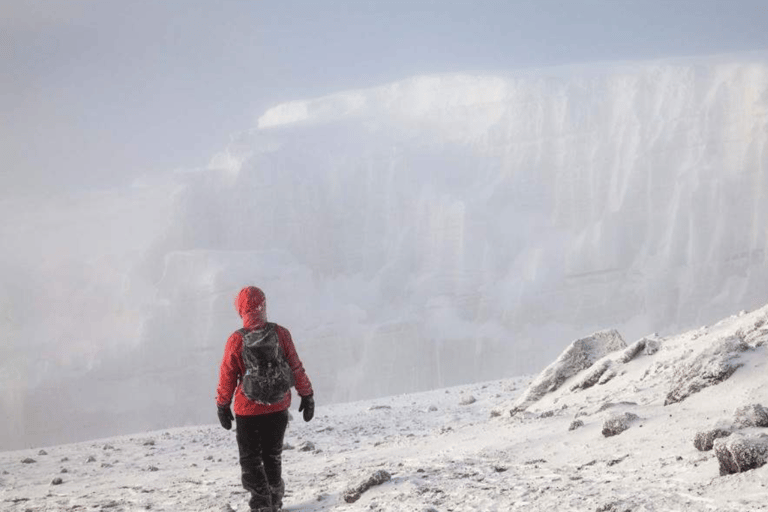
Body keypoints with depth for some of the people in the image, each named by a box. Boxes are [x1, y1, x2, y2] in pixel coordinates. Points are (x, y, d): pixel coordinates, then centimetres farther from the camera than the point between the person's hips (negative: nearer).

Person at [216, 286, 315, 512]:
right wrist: (307, 395, 7)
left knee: (250, 459, 10)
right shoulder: (280, 333, -11)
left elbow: (227, 377, -7)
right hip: (278, 406, 3)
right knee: (273, 455, 21)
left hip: (248, 410, -3)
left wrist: (222, 406, 6)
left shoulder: (236, 340, -15)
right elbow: (296, 368, -5)